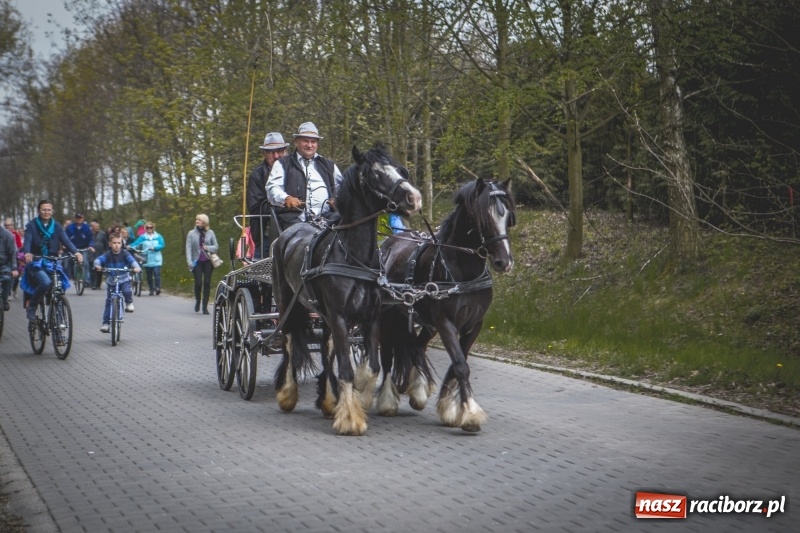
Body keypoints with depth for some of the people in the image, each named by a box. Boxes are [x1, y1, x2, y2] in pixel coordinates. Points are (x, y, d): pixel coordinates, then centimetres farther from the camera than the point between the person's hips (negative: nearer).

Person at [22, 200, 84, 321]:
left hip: (52, 264, 4)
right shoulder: (31, 225, 1)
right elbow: (27, 241, -14)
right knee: (46, 282, -31)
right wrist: (27, 253, -37)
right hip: (36, 263, -4)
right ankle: (31, 307, -11)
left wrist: (76, 252, -25)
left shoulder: (57, 227, 9)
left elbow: (66, 240, -5)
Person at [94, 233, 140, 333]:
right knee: (109, 301, -1)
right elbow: (99, 259, -24)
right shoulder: (107, 255, -9)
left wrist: (136, 267, -43)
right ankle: (106, 323, 6)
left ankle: (129, 303, 3)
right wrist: (97, 265, -47)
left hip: (124, 280, -1)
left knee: (127, 291, -30)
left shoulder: (125, 253, -8)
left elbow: (132, 260, -22)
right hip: (111, 281, 1)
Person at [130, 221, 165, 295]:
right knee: (149, 275, 5)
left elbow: (162, 245, -4)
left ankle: (157, 288, -14)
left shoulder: (158, 236, 6)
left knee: (156, 273, -15)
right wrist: (130, 247, -26)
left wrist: (154, 248, -19)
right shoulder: (143, 237, 5)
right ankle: (151, 290, 14)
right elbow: (136, 243, -8)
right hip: (147, 260, 1)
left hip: (156, 259, -1)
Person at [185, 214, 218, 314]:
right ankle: (197, 301, 20)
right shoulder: (191, 233, 3)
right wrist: (189, 262, -10)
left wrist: (208, 248, -10)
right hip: (197, 262, -1)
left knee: (207, 283, -3)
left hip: (207, 262, 1)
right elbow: (188, 248, -1)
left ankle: (205, 306, 2)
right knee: (198, 283, -7)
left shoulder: (210, 233, 5)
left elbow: (216, 246, 9)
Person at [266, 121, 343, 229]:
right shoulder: (282, 164, 19)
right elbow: (272, 188, 5)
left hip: (325, 217, 2)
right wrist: (286, 198, -18)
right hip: (295, 217, -2)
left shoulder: (329, 166, 28)